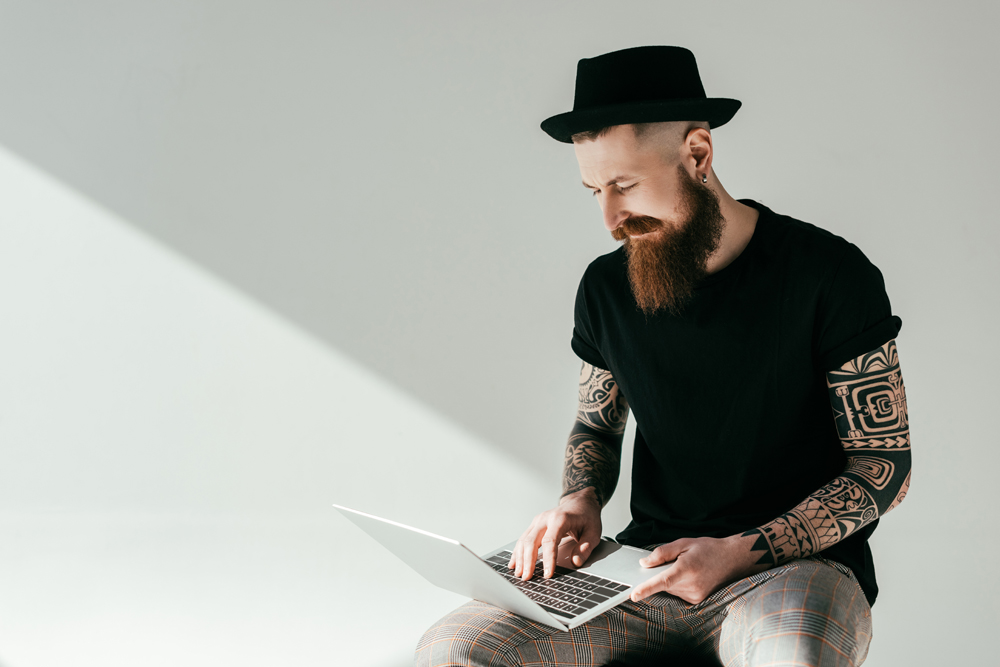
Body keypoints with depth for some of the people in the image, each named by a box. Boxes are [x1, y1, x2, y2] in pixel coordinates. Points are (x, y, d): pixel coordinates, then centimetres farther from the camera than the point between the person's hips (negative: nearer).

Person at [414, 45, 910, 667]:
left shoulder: (829, 273, -7)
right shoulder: (607, 286, 7)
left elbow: (886, 465, -5)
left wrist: (740, 553, -17)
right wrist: (581, 501, -2)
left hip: (797, 567, -4)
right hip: (650, 561, 4)